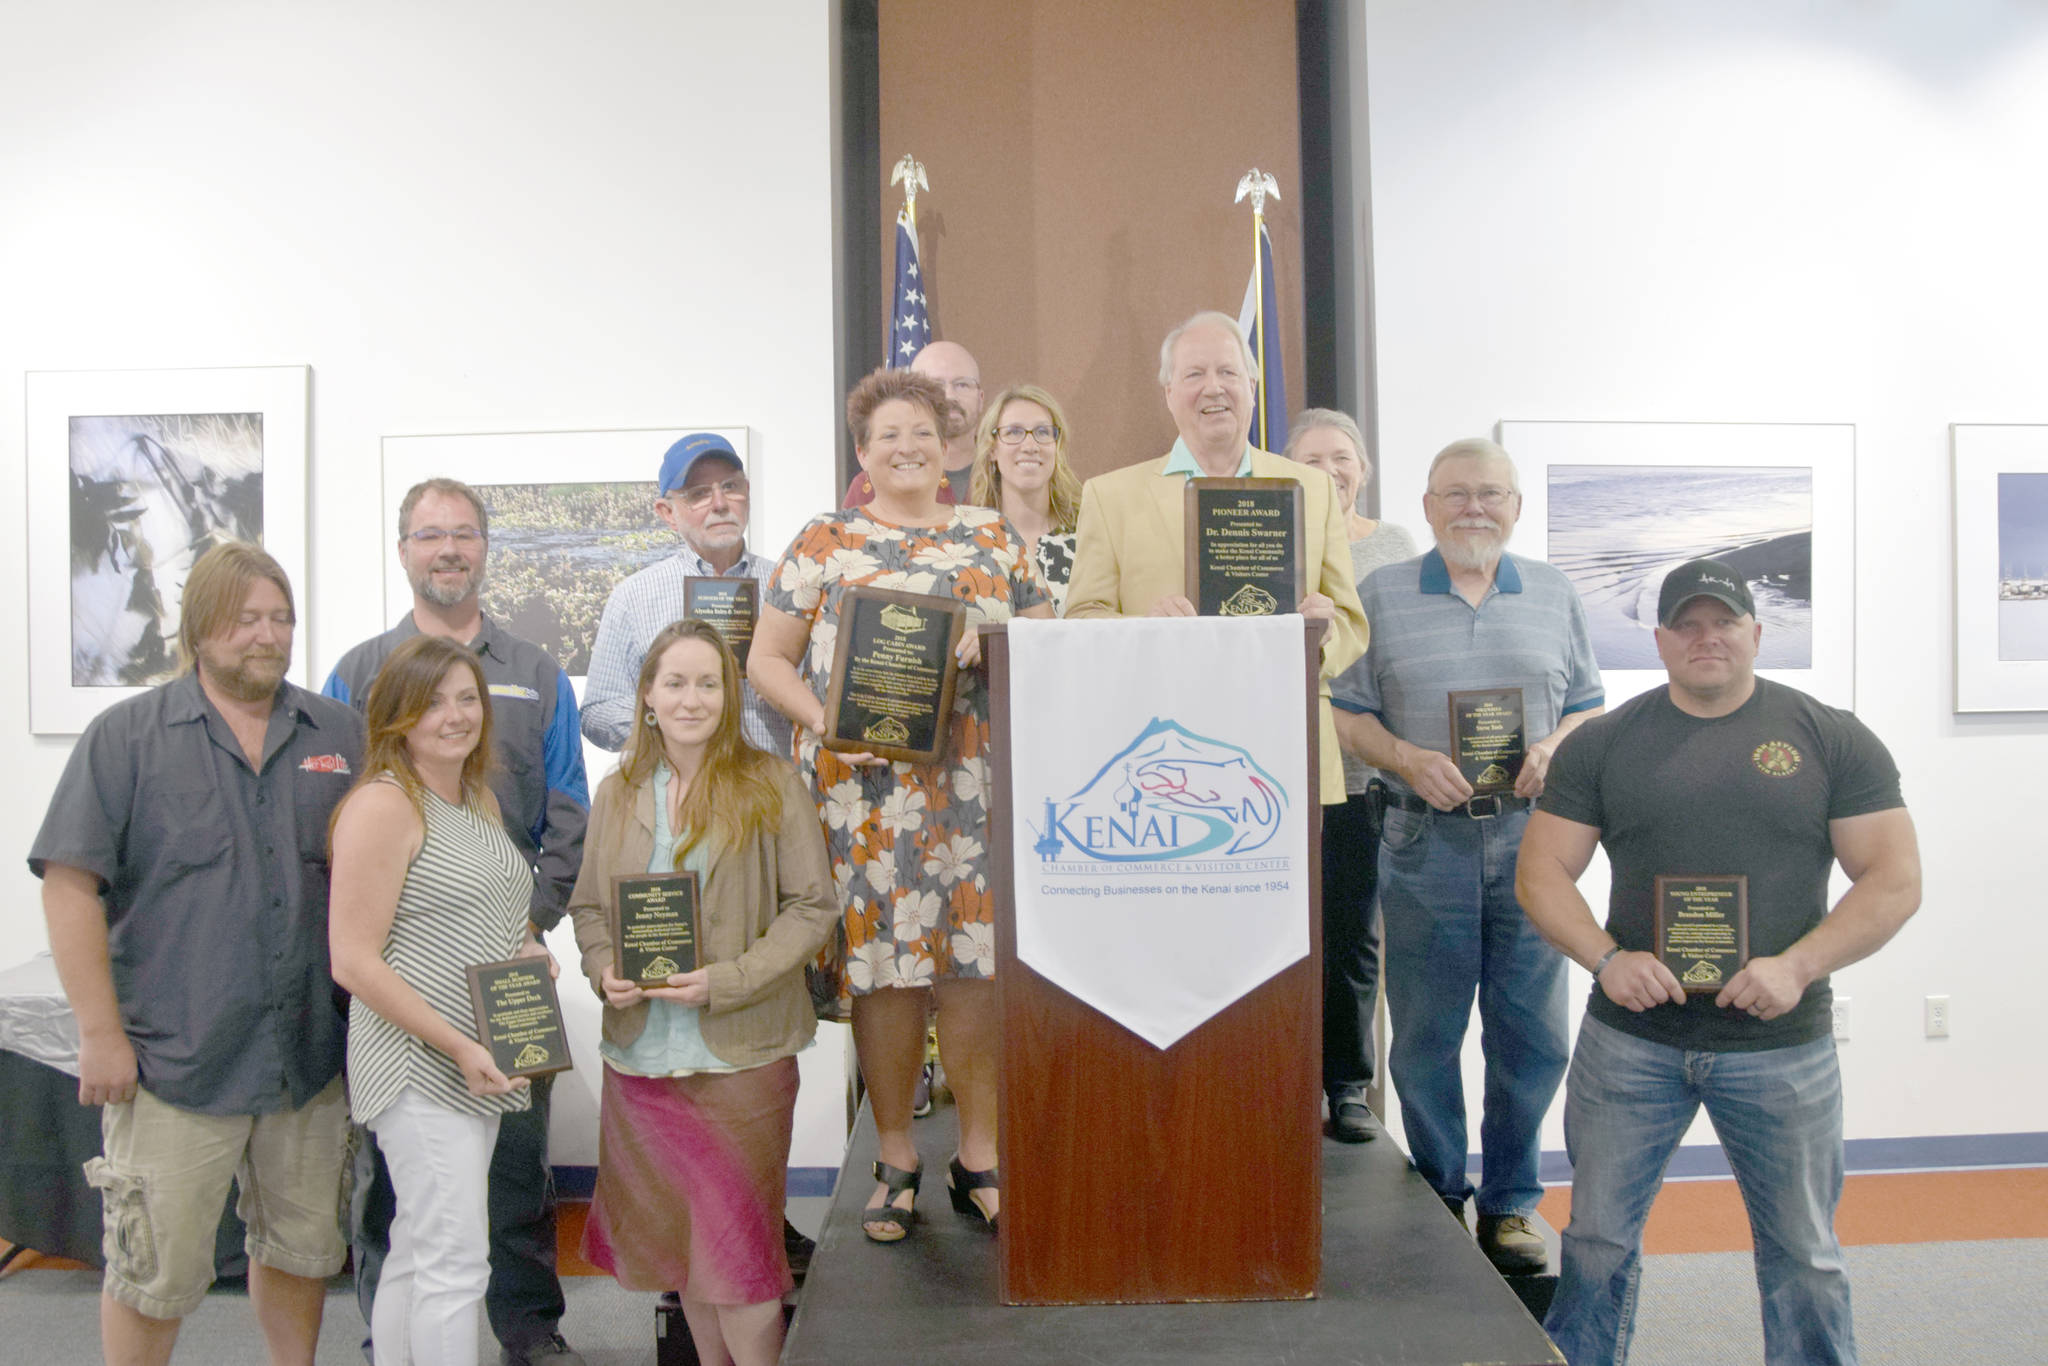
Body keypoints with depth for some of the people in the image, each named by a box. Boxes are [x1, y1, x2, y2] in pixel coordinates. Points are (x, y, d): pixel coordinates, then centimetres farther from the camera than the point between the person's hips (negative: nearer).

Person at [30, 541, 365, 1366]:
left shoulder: (341, 735, 7)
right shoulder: (127, 736, -2)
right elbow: (70, 884, -7)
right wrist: (100, 1034, -11)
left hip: (310, 1056, 3)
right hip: (176, 1059, -3)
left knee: (303, 1249, 16)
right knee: (156, 1272, 5)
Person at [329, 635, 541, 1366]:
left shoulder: (481, 800, 13)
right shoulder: (384, 804, -13)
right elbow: (354, 962, -17)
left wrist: (529, 949, 3)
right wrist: (458, 1046, -18)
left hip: (481, 1066, 8)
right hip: (417, 1066, -8)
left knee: (416, 1254, 17)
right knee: (456, 1261, -7)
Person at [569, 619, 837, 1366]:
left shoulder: (771, 785, -5)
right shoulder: (617, 794, 8)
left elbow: (813, 906, -7)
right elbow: (588, 905, 14)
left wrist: (726, 980, -17)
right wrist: (604, 970, -6)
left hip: (740, 1051, -4)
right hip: (641, 1052, 4)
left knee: (735, 1244, 0)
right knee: (674, 1239, 16)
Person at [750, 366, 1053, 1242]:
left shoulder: (994, 537, 14)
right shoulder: (823, 543, 9)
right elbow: (767, 659, 7)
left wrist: (995, 650, -7)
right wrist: (824, 720, -10)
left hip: (976, 782, 1)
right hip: (865, 782, -1)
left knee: (977, 957, 0)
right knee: (881, 960, 1)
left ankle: (980, 1155, 15)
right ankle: (895, 1159, 17)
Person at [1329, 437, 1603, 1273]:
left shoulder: (1555, 595, 12)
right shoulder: (1382, 595, 4)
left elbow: (1588, 704, 14)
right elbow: (1347, 713, 2)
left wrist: (1556, 747, -7)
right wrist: (1408, 759, -14)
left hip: (1531, 837, 2)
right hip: (1424, 843, -2)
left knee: (1531, 1034, 6)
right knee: (1425, 1037, 5)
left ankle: (1509, 1204, 23)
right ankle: (1438, 1203, 22)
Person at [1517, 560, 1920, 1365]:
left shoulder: (1832, 740, 1)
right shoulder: (1602, 744, 3)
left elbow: (1894, 881, -2)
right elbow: (1541, 874, 1)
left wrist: (1797, 967, -15)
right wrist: (1607, 958, -15)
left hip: (1783, 1047, 0)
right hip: (1631, 1038, 1)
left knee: (1804, 1259, 13)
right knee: (1598, 1242, 9)